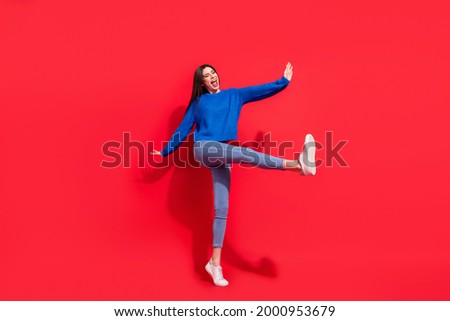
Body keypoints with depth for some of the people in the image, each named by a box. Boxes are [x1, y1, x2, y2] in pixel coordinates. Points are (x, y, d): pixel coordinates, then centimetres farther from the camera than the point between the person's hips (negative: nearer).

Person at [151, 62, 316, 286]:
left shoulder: (234, 94, 18)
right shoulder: (198, 102, 15)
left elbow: (262, 91, 8)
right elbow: (183, 129, 20)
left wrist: (284, 81, -2)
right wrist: (166, 151, 21)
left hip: (222, 157, 3)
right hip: (204, 149, -3)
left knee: (222, 209, -6)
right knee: (247, 154, -30)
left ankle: (215, 263, -5)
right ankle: (298, 164, -50)